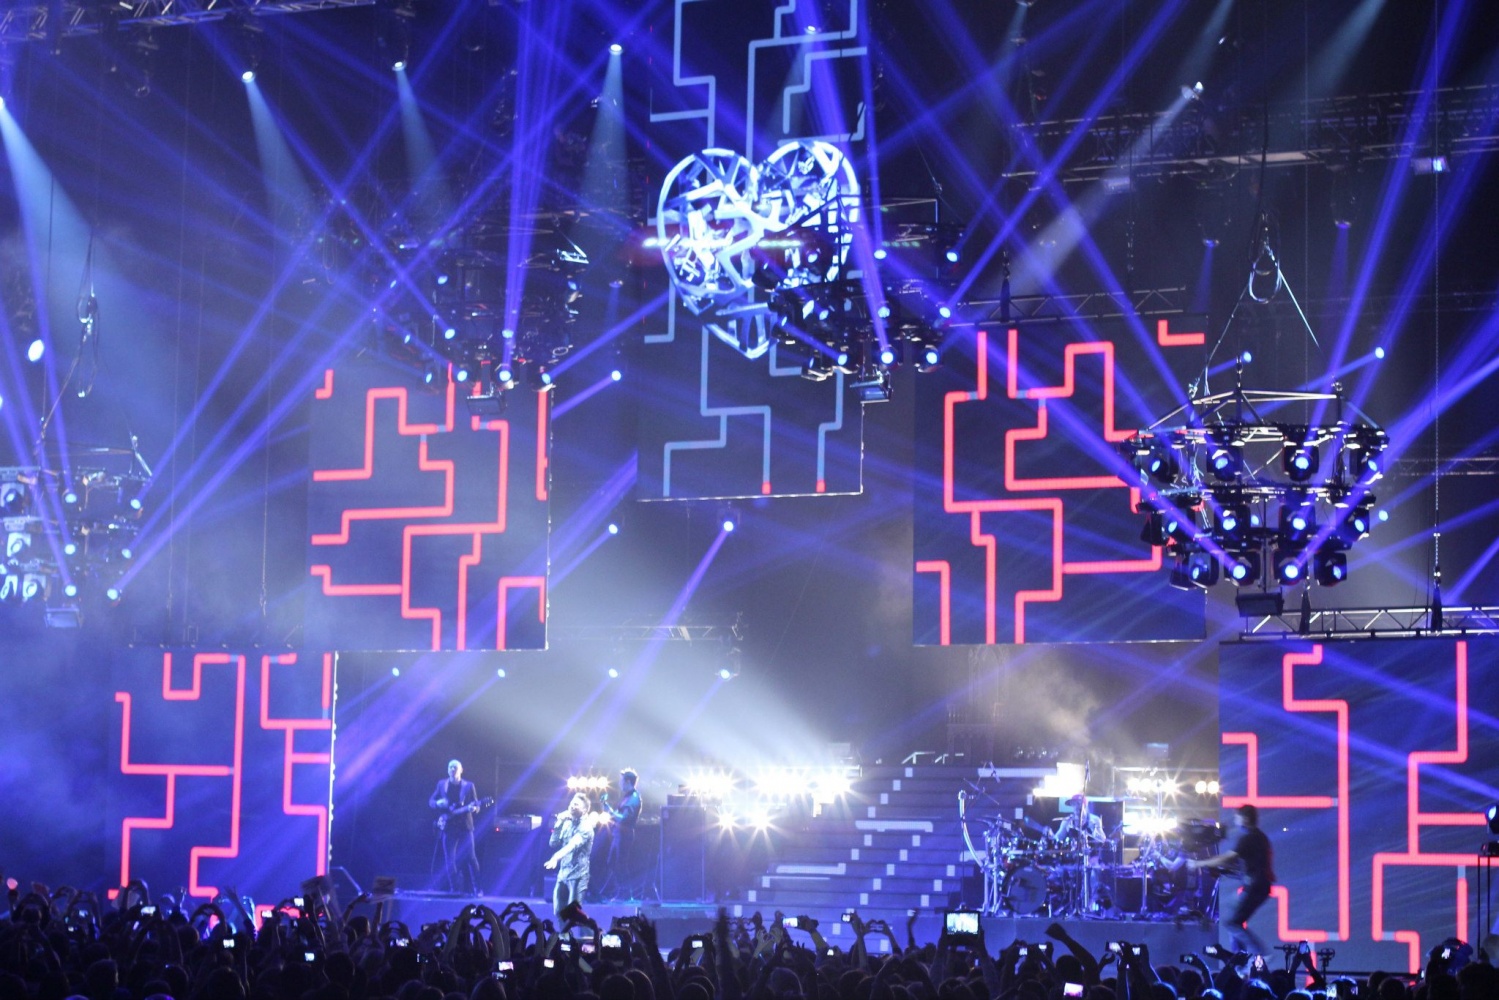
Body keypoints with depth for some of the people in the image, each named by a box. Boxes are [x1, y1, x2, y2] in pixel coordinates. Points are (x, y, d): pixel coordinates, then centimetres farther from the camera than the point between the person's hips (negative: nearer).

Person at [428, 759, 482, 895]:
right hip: (448, 827, 2)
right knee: (450, 860, -1)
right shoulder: (441, 784, 10)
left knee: (470, 857, -10)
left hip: (465, 826, -2)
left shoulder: (469, 786, 4)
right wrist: (438, 803, -10)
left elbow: (476, 806, 4)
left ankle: (476, 888, -5)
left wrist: (473, 808, -20)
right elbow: (431, 801, 13)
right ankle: (454, 889, 5)